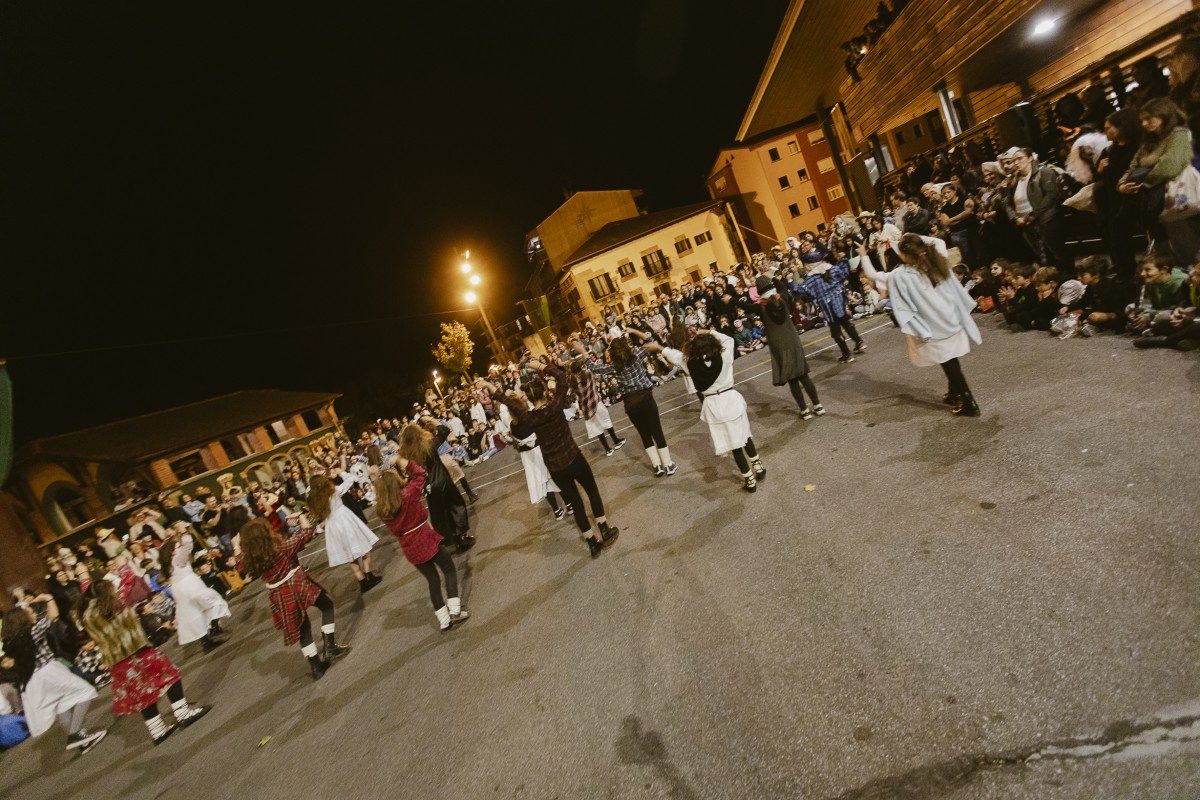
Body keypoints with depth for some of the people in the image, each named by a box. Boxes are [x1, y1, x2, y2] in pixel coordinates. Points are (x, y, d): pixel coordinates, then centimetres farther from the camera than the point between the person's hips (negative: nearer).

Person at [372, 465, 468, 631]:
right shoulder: (408, 495, -20)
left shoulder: (382, 509, -5)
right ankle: (454, 609, 4)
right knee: (449, 570, 15)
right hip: (427, 541, -5)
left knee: (433, 581, 19)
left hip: (410, 549, 5)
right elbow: (420, 473, -9)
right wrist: (405, 462, -1)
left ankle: (444, 619, 23)